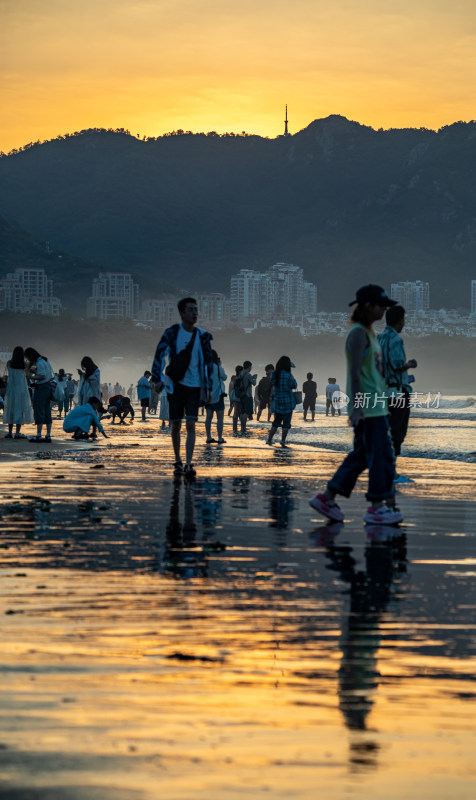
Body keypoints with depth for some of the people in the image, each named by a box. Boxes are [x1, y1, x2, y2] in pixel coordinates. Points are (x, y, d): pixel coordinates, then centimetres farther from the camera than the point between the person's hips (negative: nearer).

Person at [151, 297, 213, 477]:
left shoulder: (202, 336, 3)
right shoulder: (172, 332, -4)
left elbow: (208, 362, 11)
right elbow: (159, 355, -6)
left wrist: (208, 388, 7)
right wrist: (158, 378, -18)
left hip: (194, 387, 1)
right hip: (176, 385, -1)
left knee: (190, 425, -10)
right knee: (175, 425, 6)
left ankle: (188, 465, -15)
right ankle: (178, 462, 22)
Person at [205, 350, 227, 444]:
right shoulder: (218, 368, -12)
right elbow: (224, 377, 6)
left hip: (207, 396, 5)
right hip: (217, 395, -5)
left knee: (209, 417, 9)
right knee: (220, 418, 1)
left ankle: (208, 438, 7)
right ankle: (220, 438, -3)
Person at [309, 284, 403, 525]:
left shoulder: (369, 332, 17)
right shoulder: (358, 333, -13)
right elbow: (355, 372, -20)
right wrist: (357, 406, -25)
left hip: (374, 404, 10)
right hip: (366, 406, -10)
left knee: (361, 455, 12)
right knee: (380, 454, -5)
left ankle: (327, 498, 15)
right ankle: (377, 506, 1)